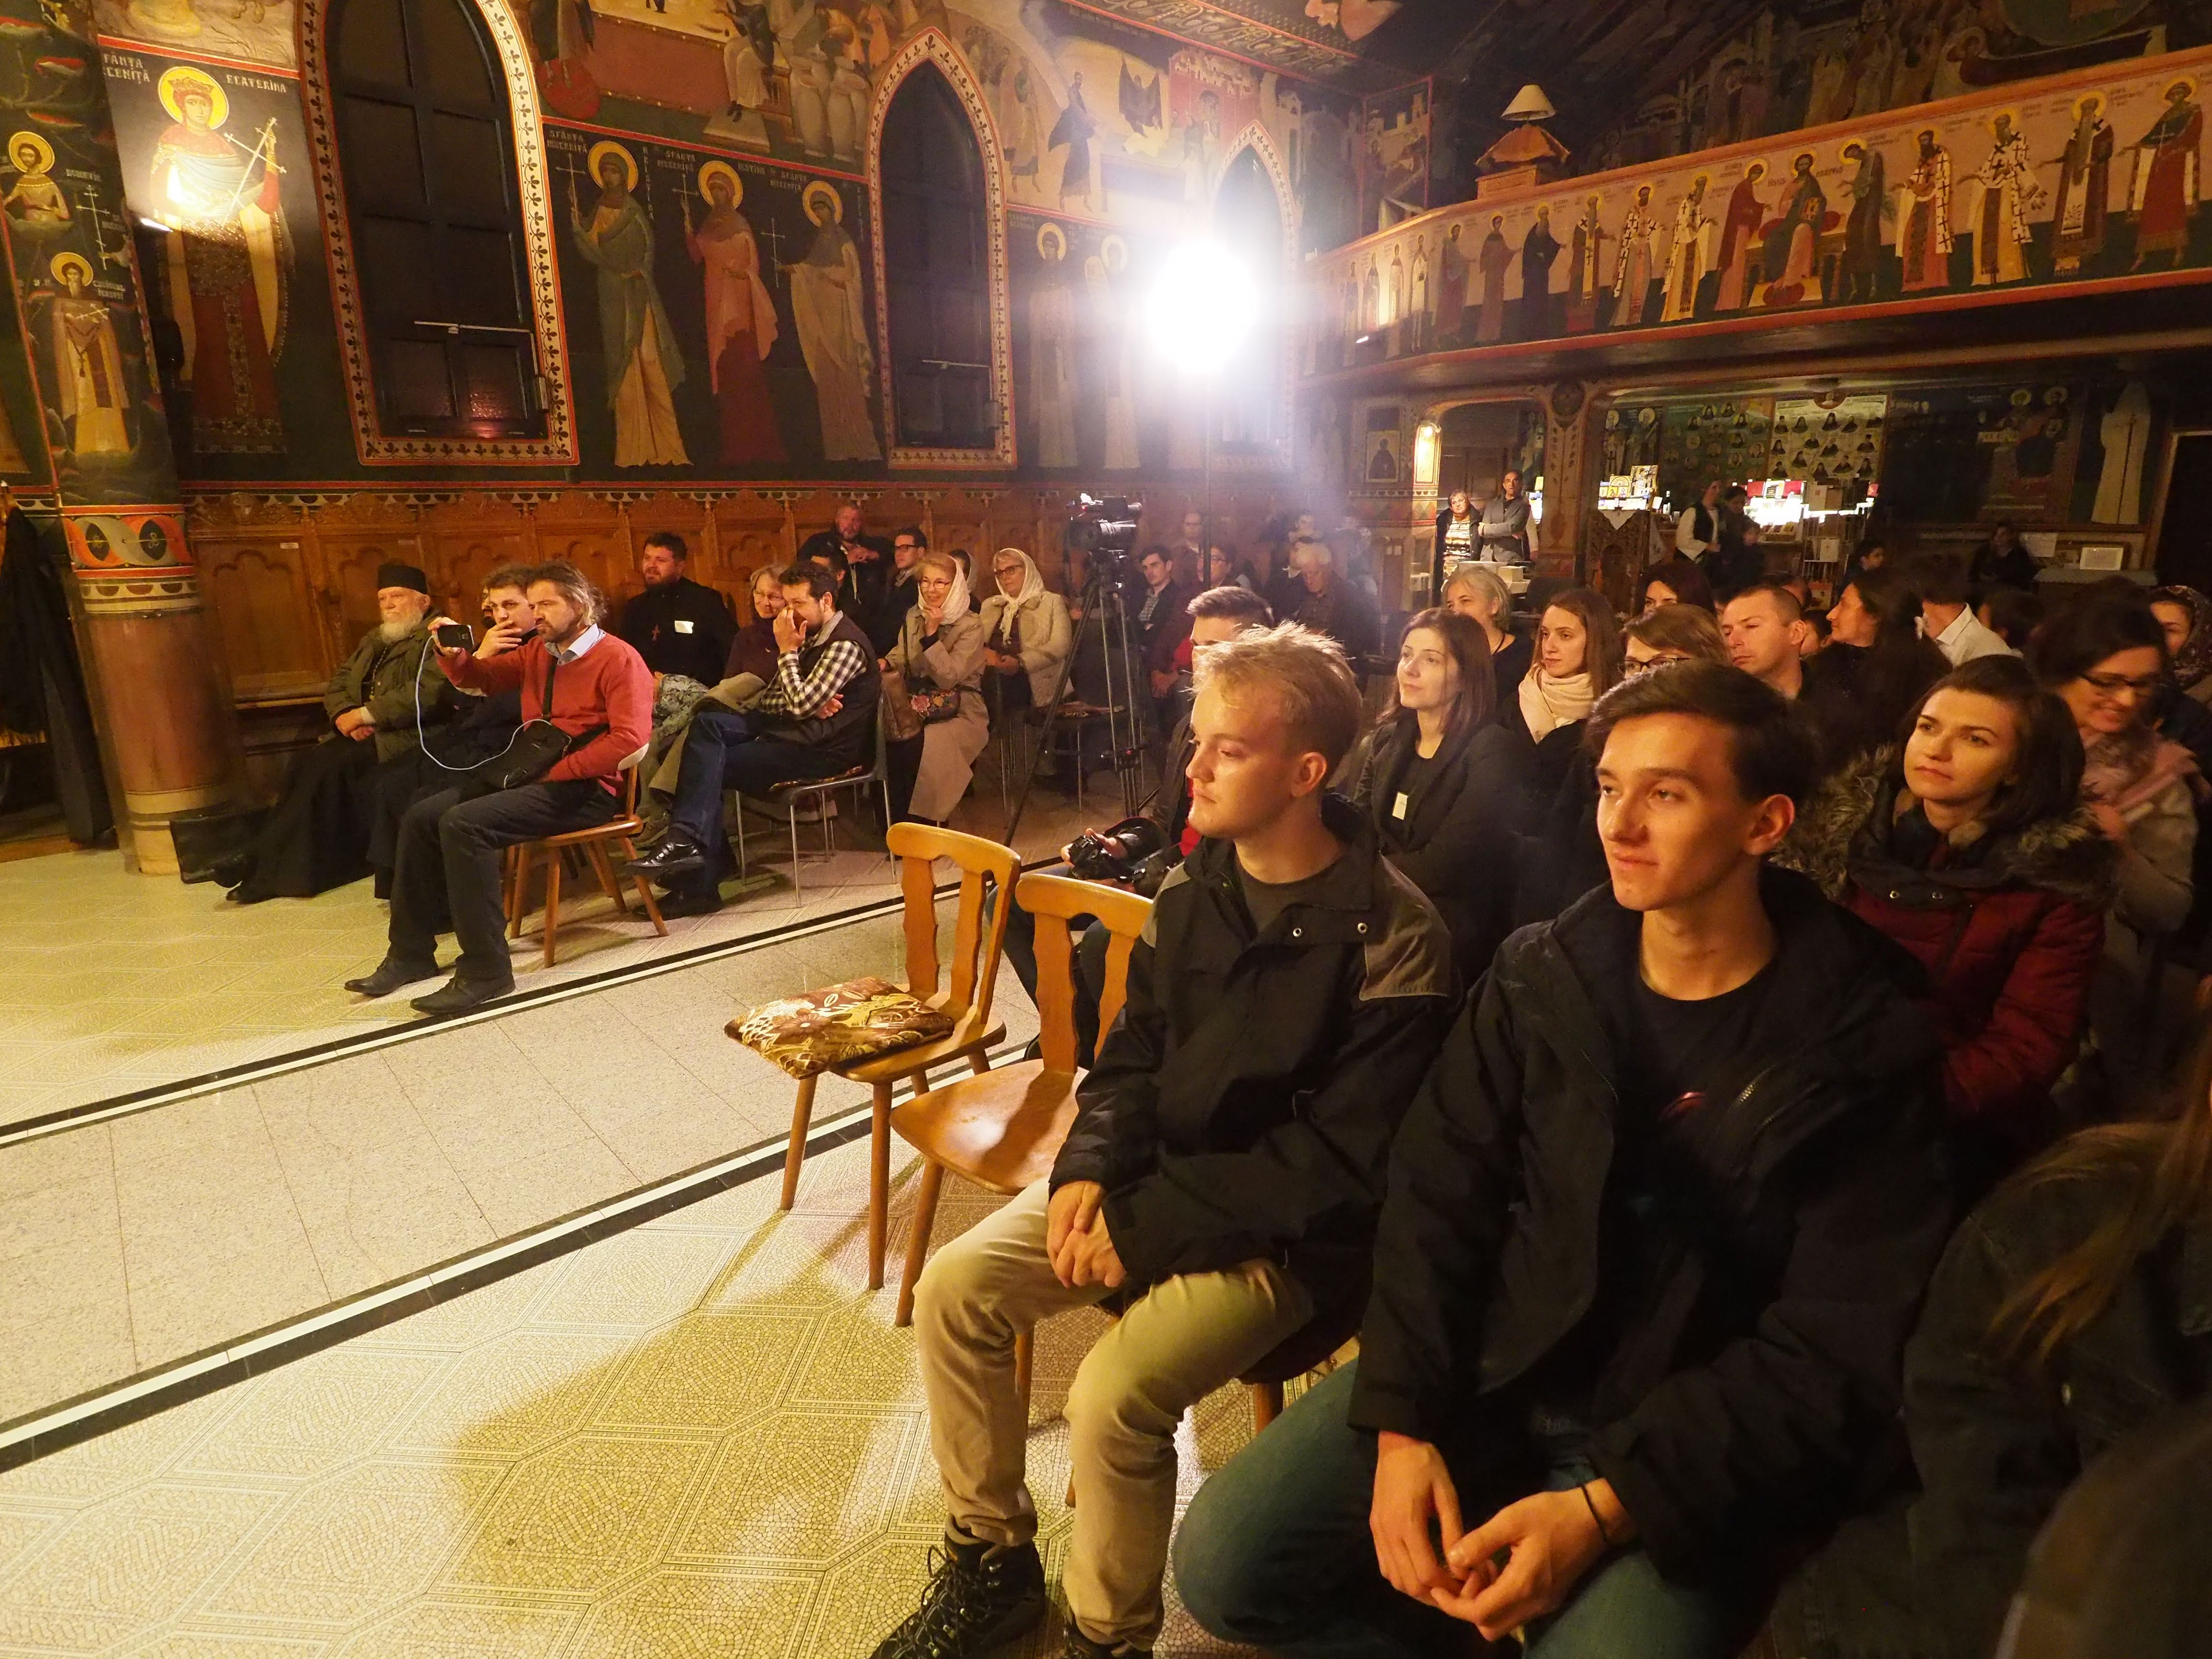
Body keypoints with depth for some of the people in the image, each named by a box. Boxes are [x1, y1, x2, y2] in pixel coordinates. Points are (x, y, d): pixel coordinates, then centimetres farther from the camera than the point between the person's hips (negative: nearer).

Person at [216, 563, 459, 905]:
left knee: (327, 766, -24)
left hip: (404, 737, -8)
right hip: (363, 734, 8)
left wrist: (366, 714, -17)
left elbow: (429, 691, -19)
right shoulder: (373, 640, 25)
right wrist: (345, 715, -3)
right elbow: (337, 683, 20)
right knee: (303, 764, -17)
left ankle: (261, 862, -15)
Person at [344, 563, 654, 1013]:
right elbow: (482, 678, 25)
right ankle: (411, 953, 11)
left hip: (584, 789, -9)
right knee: (421, 817, 2)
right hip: (530, 775, 9)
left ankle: (486, 970, -20)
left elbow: (630, 738, -22)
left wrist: (556, 771, -21)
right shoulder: (538, 652, 15)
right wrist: (453, 655, 0)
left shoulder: (619, 659, -10)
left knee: (463, 824, -26)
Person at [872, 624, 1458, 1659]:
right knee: (951, 1292, -4)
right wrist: (1091, 1169, -11)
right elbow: (1132, 1053, 7)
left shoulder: (1393, 941, -20)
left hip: (1285, 1230, -6)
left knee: (1112, 1397, -24)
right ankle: (993, 1559, 20)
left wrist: (1150, 1222, -19)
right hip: (1149, 1179, 7)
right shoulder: (1195, 888, -1)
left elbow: (1341, 1161, -20)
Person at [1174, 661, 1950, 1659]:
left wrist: (1607, 1505, -19)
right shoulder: (1540, 976, -1)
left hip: (1685, 1445, -2)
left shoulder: (1864, 1052, -9)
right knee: (1224, 1566, -9)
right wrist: (1404, 1424, -12)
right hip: (1487, 1367, 3)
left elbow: (1837, 1349, -11)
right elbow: (1435, 1199, -1)